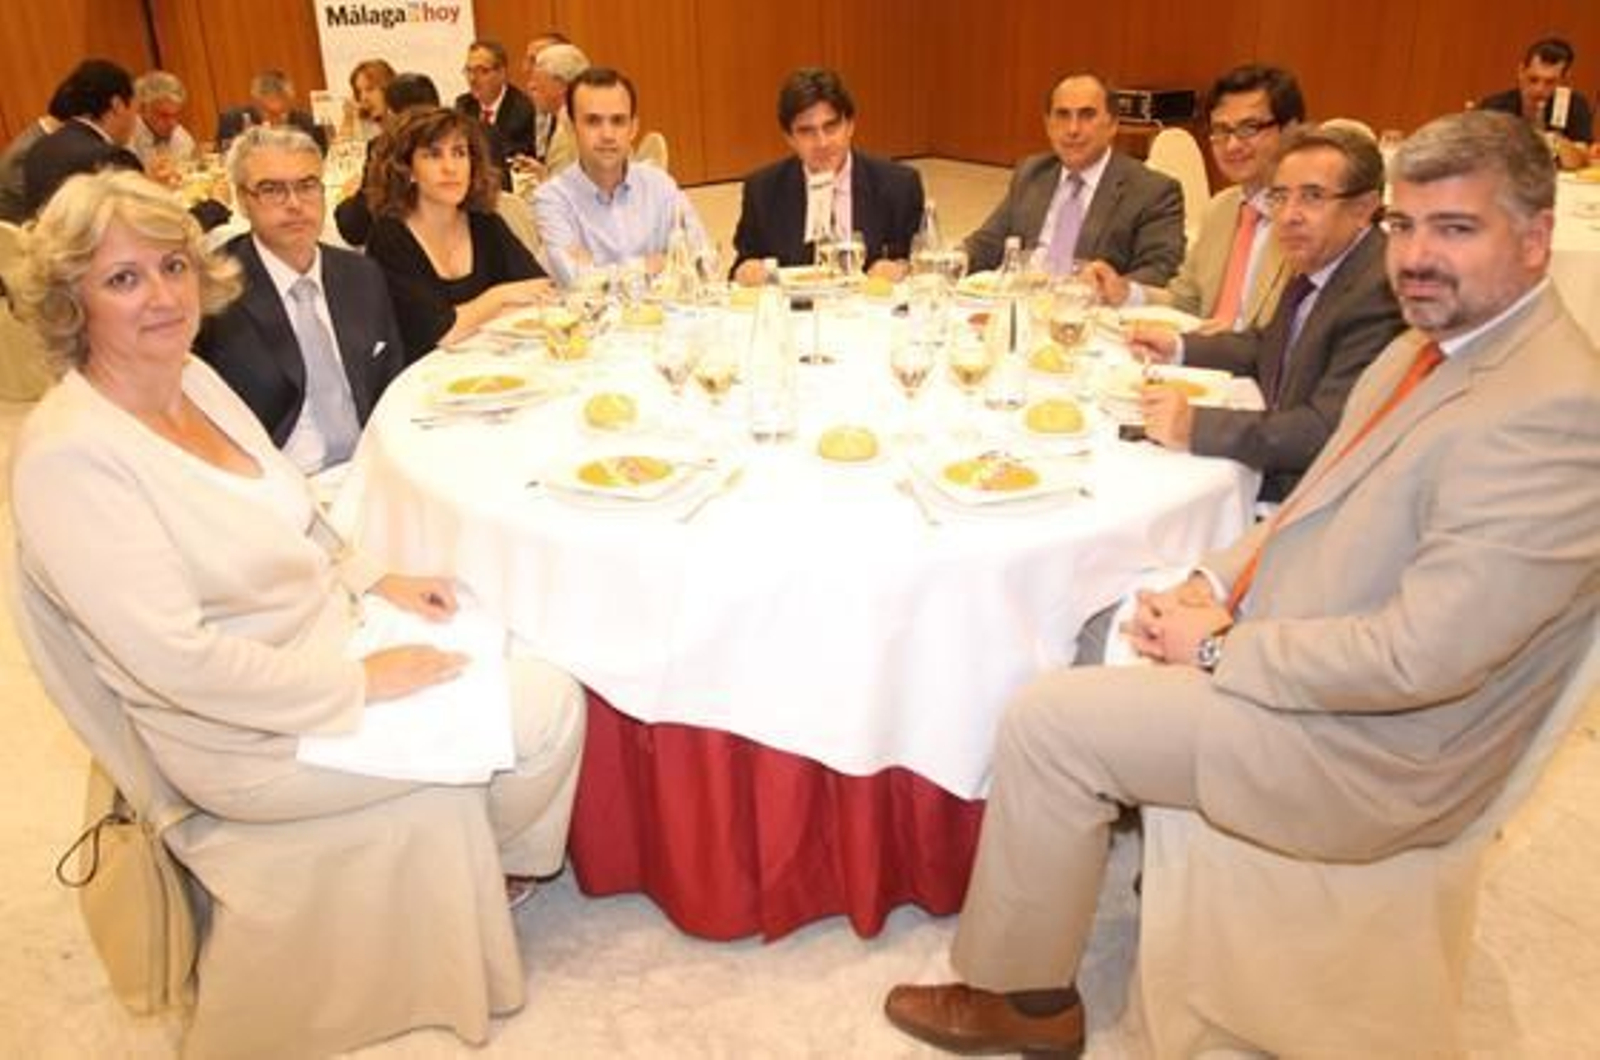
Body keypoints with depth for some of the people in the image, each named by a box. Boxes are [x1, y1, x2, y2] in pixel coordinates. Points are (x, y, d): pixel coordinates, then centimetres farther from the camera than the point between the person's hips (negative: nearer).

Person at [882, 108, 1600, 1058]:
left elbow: (1418, 655, -29)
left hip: (1371, 744, -9)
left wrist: (1219, 648, -19)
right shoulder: (1432, 345, 5)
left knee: (1049, 721, -13)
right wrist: (1215, 587, -2)